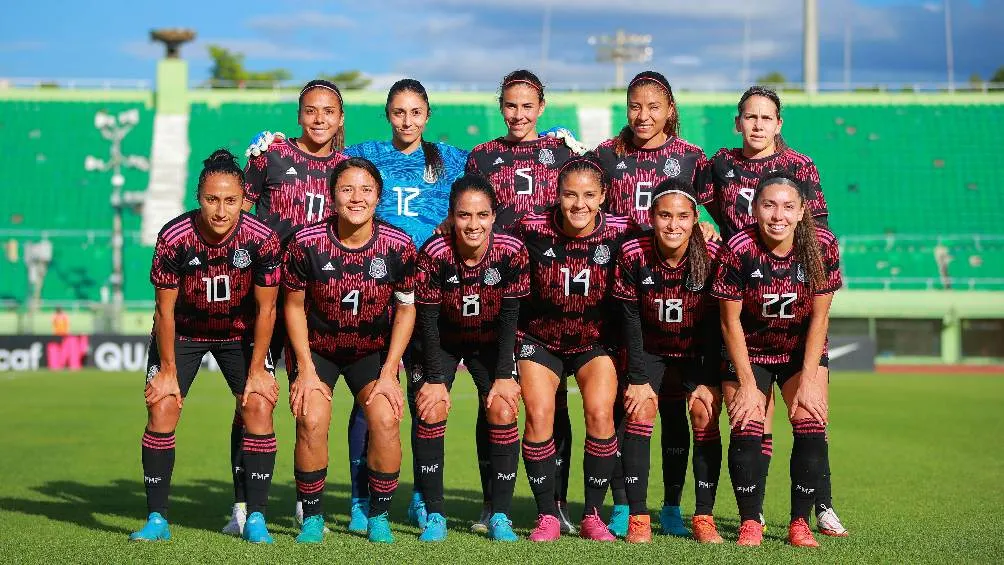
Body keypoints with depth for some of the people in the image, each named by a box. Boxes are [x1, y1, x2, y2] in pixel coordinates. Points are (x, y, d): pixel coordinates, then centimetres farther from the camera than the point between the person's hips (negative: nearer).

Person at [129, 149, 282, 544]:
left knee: (259, 406, -14)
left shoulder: (262, 239, -25)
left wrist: (257, 370, -12)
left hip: (241, 333, 0)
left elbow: (265, 309, -13)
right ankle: (157, 519, -3)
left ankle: (255, 518, -6)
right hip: (183, 331, 0)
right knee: (161, 407, -12)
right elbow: (165, 309, -14)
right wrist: (168, 370, -12)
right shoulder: (174, 237, -26)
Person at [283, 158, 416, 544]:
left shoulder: (399, 246, -17)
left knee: (386, 419, -19)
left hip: (374, 351, 1)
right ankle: (312, 517, 0)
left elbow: (406, 309, -4)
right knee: (311, 421, -21)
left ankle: (378, 516, 2)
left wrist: (389, 372, -8)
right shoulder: (307, 243, -19)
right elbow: (294, 305, -6)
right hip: (316, 348, -1)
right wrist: (306, 369, -10)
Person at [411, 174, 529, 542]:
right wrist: (435, 379, -18)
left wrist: (504, 376, -16)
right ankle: (434, 515, -6)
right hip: (442, 341, -1)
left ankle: (500, 517, -5)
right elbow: (428, 319, -19)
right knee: (431, 409, -15)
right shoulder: (434, 253, -27)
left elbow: (509, 316, -16)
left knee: (503, 410, -13)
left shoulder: (512, 251, -24)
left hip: (491, 342, 1)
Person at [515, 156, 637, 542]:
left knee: (600, 413, -18)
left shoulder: (620, 232, -15)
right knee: (538, 414, -16)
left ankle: (592, 515, -3)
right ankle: (547, 516, -2)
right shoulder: (533, 229, -16)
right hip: (540, 340, 0)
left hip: (596, 341, 0)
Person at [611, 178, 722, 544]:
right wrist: (637, 378, -13)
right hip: (650, 351, 0)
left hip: (699, 353, 0)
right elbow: (630, 319, -13)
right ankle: (637, 517, -10)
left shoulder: (713, 256, -22)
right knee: (639, 414, -15)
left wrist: (709, 382, -13)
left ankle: (704, 517, -2)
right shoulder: (633, 254, -22)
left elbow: (716, 323, -13)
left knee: (706, 421, -12)